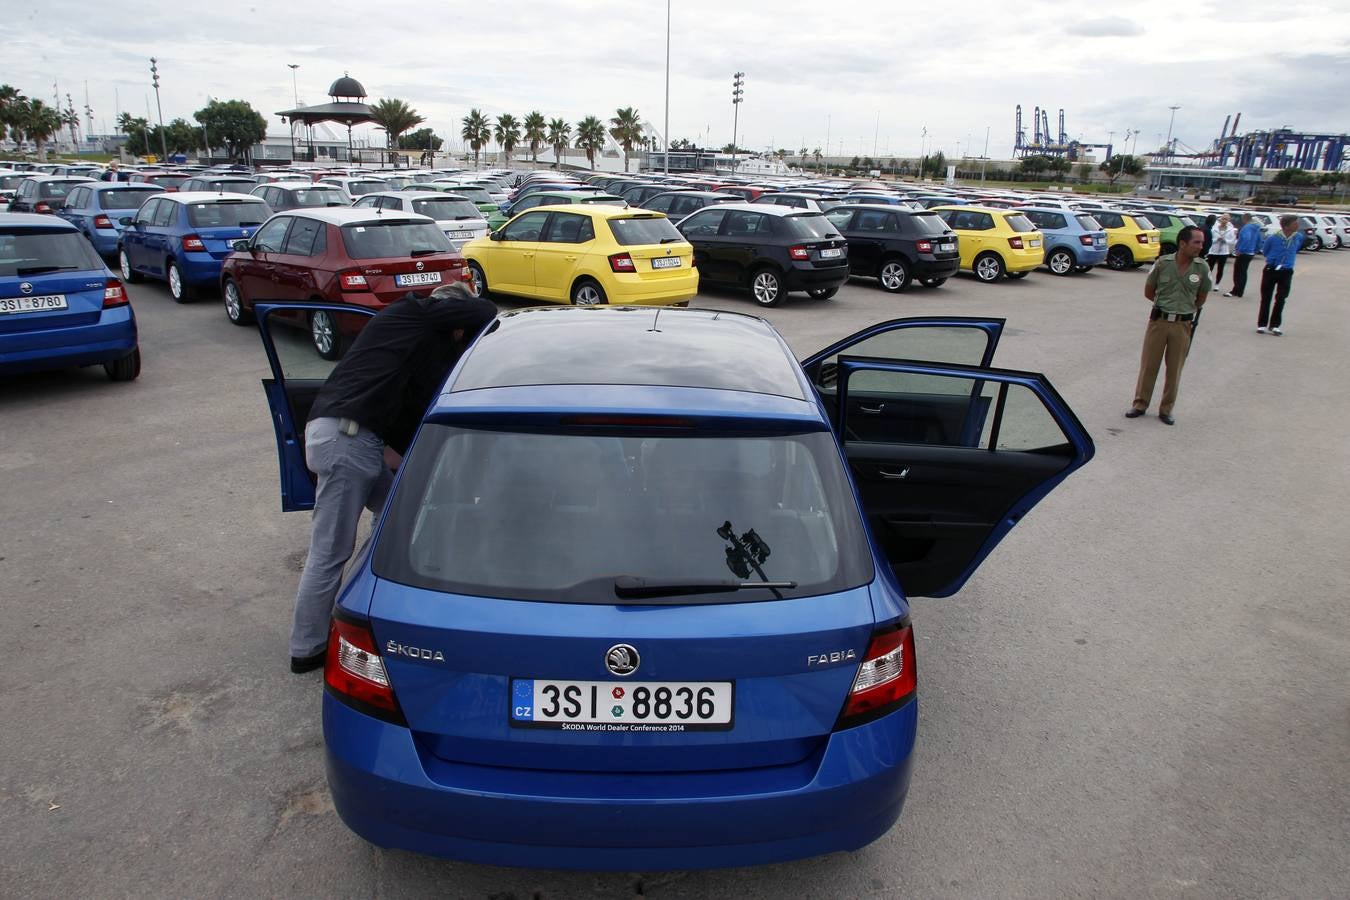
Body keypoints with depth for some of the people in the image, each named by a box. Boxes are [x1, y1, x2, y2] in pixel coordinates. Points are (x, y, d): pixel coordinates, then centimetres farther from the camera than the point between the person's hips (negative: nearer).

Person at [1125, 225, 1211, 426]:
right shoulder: (1163, 263, -7)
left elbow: (1201, 297, 12)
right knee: (1148, 365, 6)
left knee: (1174, 369, 7)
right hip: (1158, 321, -1)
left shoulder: (1201, 269, -3)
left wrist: (1186, 310, 11)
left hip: (1182, 325, 1)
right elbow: (1148, 292, 6)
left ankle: (1166, 409, 19)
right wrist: (1165, 305, 9)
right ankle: (1140, 404, 18)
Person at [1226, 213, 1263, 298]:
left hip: (1244, 253, -10)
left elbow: (1246, 239, -32)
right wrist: (1255, 250, 23)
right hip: (1250, 253, 10)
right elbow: (1259, 241, 17)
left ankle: (1236, 292, -6)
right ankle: (1238, 291, 20)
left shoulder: (1247, 227, -17)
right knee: (1243, 273, 15)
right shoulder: (1257, 228, 13)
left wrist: (1239, 250, -26)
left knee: (1238, 273, -6)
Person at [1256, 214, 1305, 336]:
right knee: (1266, 298, 5)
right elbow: (1264, 252, 2)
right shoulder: (1273, 238, -16)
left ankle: (1275, 325, 12)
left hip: (1286, 272, 2)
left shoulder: (1299, 237, -5)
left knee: (1281, 299, 3)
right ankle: (1261, 325, 13)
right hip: (1270, 270, -2)